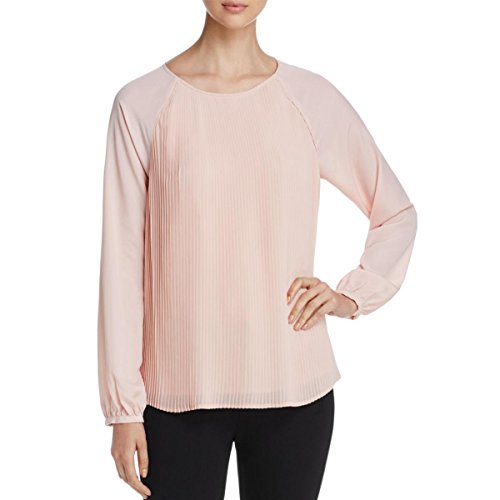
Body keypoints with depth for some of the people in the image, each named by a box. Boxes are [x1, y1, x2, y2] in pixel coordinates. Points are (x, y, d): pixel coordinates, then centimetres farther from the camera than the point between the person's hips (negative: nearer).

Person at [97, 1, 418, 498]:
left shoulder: (312, 98, 1)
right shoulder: (142, 103, -3)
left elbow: (398, 214, 13)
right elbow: (122, 260, -2)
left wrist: (351, 296, -1)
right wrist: (123, 406, -3)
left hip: (293, 387, 1)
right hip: (178, 394, -1)